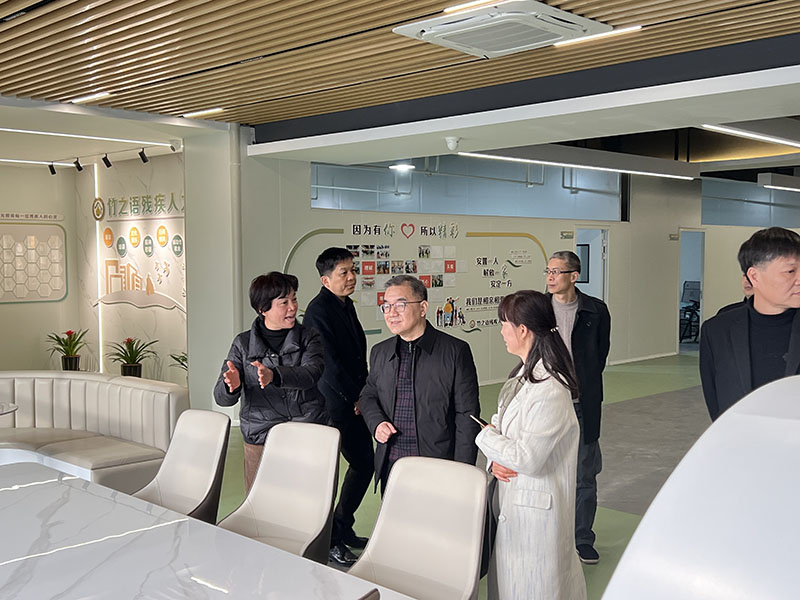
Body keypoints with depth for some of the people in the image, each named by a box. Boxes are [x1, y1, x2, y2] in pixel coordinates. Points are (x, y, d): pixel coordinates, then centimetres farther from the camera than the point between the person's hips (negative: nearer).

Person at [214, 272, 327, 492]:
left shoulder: (309, 338, 4)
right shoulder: (243, 343, 5)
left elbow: (311, 373, -16)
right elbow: (221, 397, -1)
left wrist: (273, 376, -34)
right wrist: (232, 386, -25)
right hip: (260, 442, 1)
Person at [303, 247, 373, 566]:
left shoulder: (346, 305, 14)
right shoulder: (319, 310, -15)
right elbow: (329, 362, -20)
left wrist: (362, 393, 11)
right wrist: (354, 398, -13)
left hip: (353, 402, 9)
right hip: (334, 405, -9)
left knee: (365, 462, 12)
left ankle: (343, 529, 28)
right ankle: (328, 540, 12)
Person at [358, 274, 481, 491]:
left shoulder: (456, 351, -6)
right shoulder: (379, 353, 9)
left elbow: (467, 416, -6)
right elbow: (368, 395, 23)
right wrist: (376, 422, 1)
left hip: (438, 470, -4)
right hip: (390, 467, 4)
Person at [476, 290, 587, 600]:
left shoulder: (550, 392, -26)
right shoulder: (523, 375, 6)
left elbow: (527, 458, -26)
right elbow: (499, 423, 13)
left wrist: (486, 436, -10)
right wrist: (496, 459, -7)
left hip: (537, 505, -9)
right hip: (512, 499, 9)